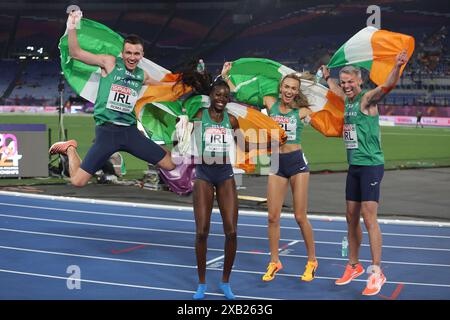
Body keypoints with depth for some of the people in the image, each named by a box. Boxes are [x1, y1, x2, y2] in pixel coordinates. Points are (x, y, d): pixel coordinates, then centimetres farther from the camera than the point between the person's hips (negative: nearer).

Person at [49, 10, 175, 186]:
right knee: (78, 181, -9)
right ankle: (70, 148, 23)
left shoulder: (142, 75, 13)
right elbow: (76, 53, -9)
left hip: (130, 131, 4)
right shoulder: (110, 62, -2)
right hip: (106, 131, -4)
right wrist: (72, 28, -22)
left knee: (171, 165, 1)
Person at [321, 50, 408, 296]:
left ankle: (377, 272, -4)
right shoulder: (347, 99, 12)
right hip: (354, 166, 8)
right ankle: (353, 266, 25)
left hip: (370, 166, -8)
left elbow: (387, 86, -32)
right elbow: (336, 90, 38)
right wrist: (327, 77, 49)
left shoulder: (367, 98, -10)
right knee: (352, 218, 12)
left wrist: (397, 67, -48)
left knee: (369, 217, -10)